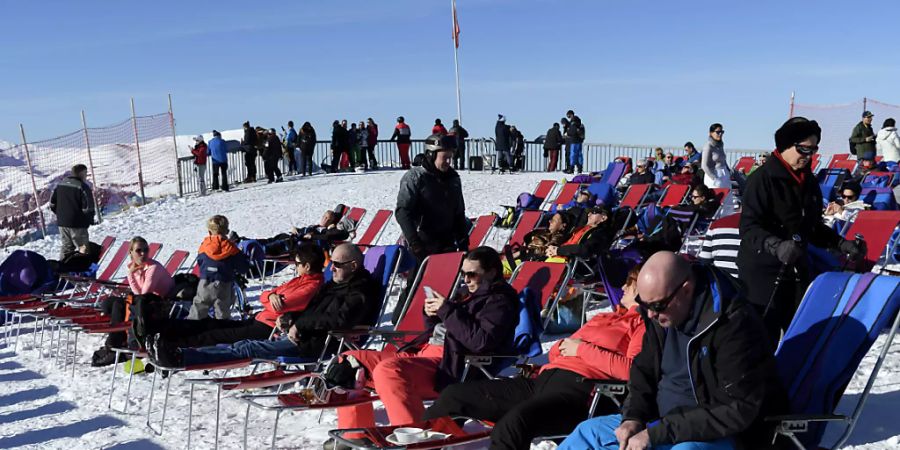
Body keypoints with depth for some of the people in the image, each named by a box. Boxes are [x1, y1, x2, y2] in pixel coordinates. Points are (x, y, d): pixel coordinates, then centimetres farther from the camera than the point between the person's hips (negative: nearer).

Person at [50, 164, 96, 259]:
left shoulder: (60, 184, 8)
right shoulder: (83, 187, -15)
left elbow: (52, 203, 12)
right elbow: (88, 207, -19)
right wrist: (91, 220, -3)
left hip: (62, 223, 7)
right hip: (77, 224, -7)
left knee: (65, 247, 18)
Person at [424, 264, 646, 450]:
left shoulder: (645, 324, 8)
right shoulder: (604, 317, 32)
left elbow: (633, 370, -12)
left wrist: (582, 349, -5)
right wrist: (561, 346, 9)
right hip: (546, 378, 9)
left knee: (512, 424, -38)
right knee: (454, 395, -1)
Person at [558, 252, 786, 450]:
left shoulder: (734, 324, -22)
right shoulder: (662, 313, 1)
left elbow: (738, 411, -24)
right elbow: (643, 371, 15)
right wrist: (633, 416, -5)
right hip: (661, 420, 8)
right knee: (589, 431, 3)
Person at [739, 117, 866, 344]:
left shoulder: (809, 181, 12)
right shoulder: (763, 178, -12)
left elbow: (814, 227, 20)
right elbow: (749, 228, -19)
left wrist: (841, 244, 6)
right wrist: (777, 246, -34)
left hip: (797, 274, 8)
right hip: (763, 275, -7)